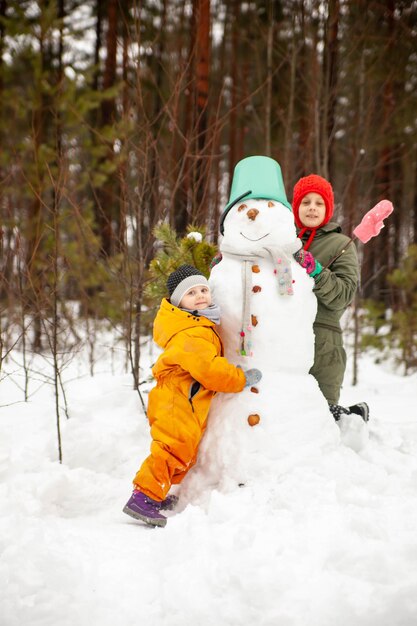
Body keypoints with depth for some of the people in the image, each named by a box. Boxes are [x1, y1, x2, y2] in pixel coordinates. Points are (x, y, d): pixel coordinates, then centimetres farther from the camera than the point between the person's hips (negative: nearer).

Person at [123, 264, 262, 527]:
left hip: (186, 405, 11)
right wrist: (242, 378, -17)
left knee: (185, 452, 19)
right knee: (174, 449, -14)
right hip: (177, 405, -11)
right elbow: (212, 370, -29)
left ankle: (156, 494, 29)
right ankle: (143, 498, -13)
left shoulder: (205, 325, 12)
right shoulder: (190, 335, -23)